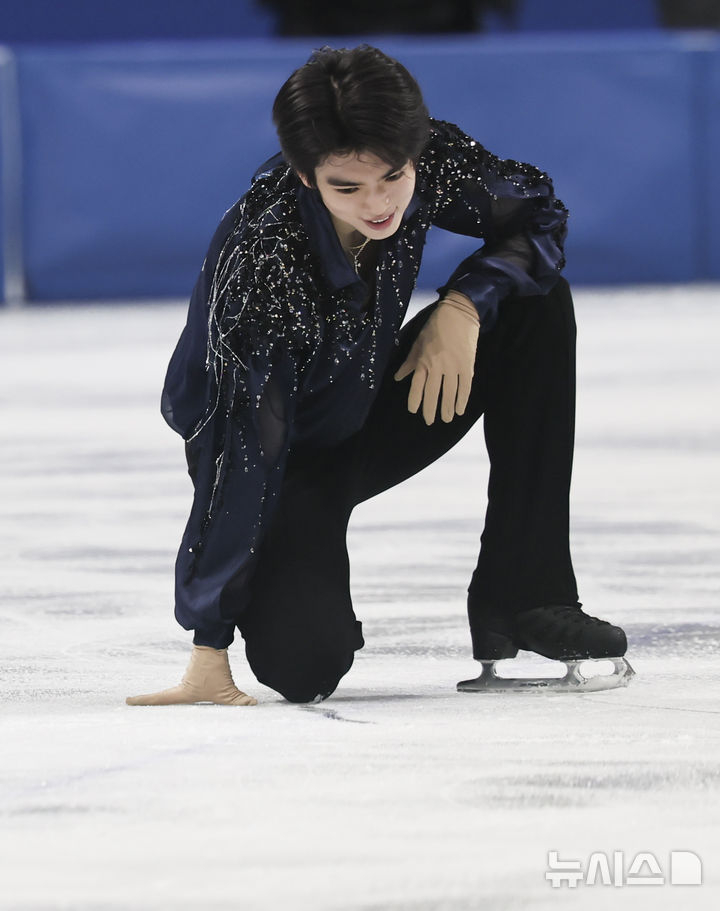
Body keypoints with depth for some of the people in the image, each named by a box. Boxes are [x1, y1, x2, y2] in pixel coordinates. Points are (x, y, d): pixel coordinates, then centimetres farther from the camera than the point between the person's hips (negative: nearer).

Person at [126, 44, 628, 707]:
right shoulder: (261, 260, -36)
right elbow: (242, 453, -37)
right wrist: (208, 650, -36)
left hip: (371, 415, 6)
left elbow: (538, 213, -3)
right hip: (287, 459, -6)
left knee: (537, 303, -11)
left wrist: (463, 304, -23)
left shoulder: (428, 166, -23)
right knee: (303, 664, -29)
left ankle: (521, 596, -6)